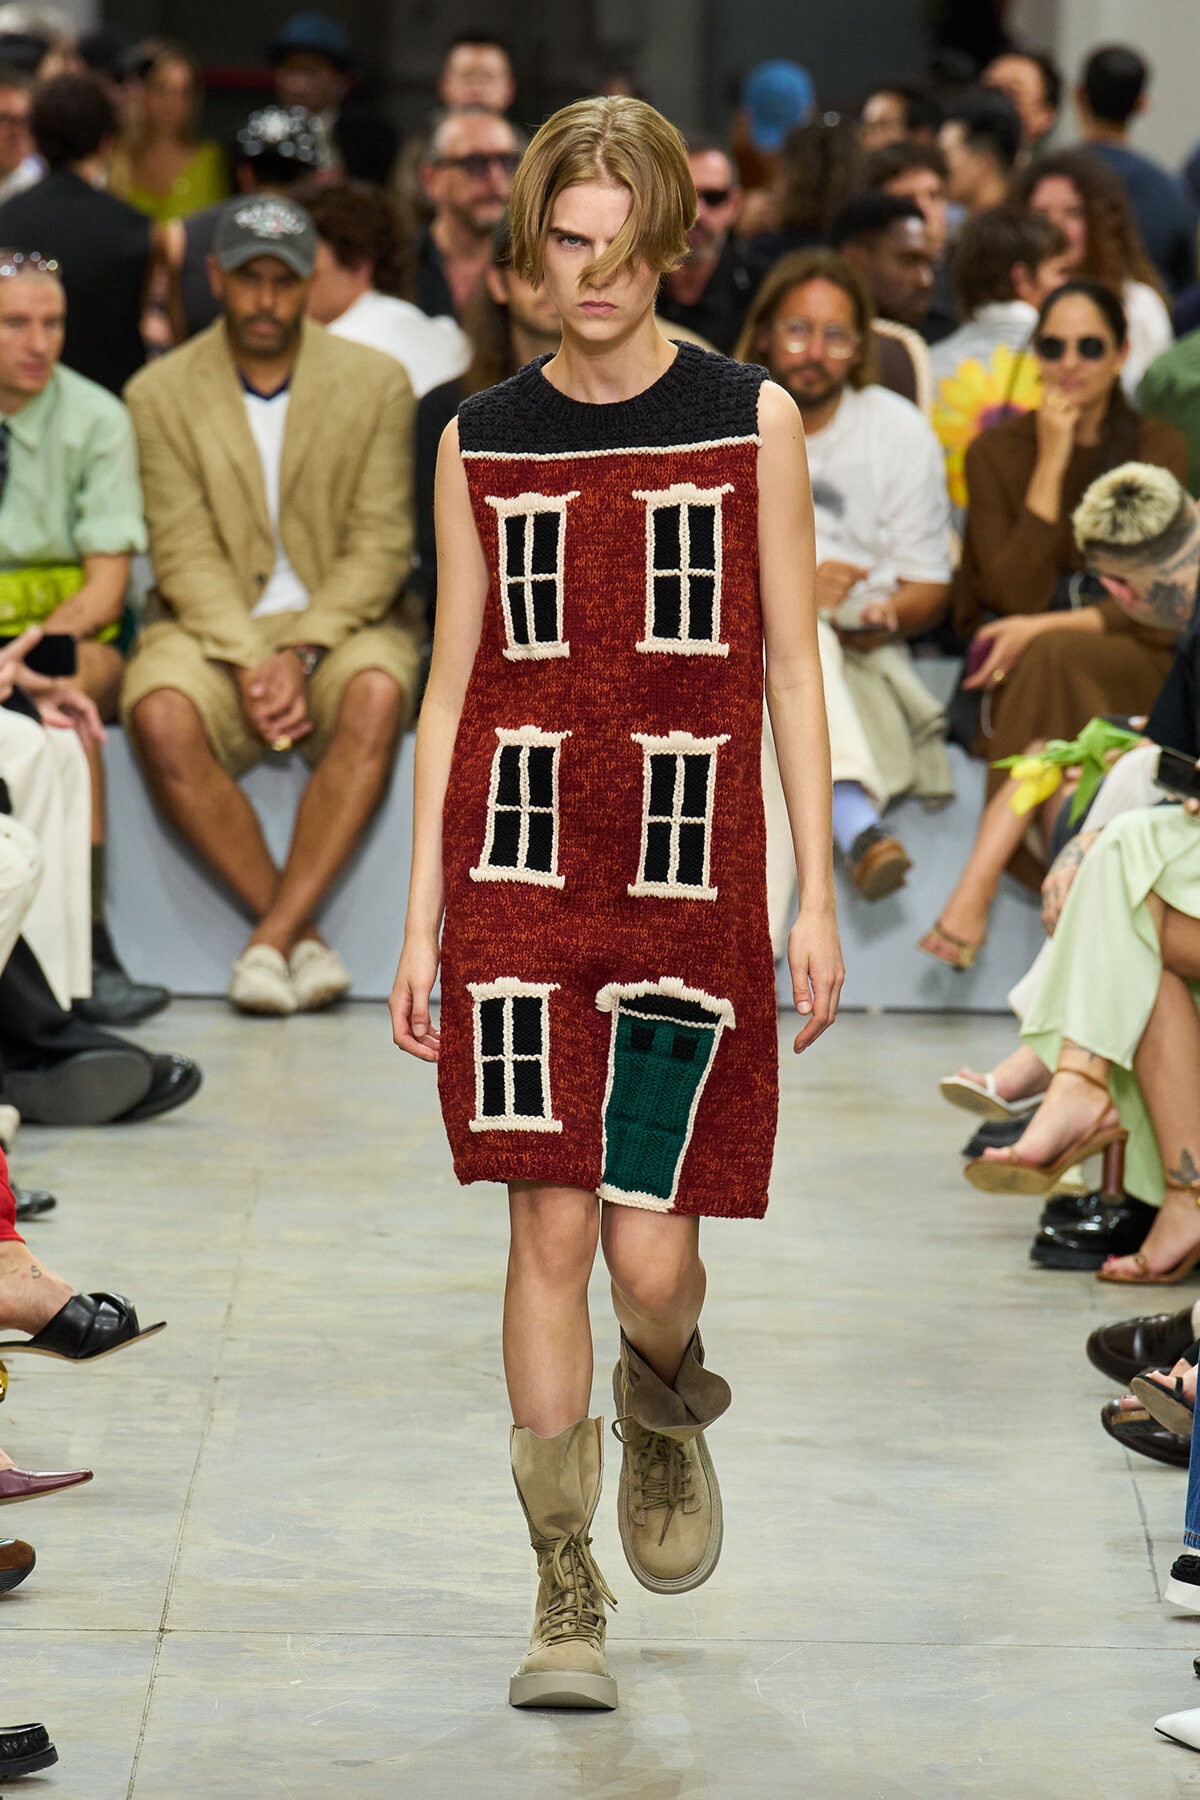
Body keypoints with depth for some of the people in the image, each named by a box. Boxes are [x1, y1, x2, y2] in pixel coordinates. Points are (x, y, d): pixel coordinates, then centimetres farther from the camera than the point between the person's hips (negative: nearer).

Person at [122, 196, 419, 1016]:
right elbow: (187, 555, -4)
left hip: (341, 623, 0)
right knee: (161, 716, -33)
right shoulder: (161, 393, 3)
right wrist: (248, 662, -20)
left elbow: (380, 547, -3)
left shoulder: (376, 381, 3)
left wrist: (301, 652, -17)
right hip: (214, 630, 0)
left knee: (376, 695, -35)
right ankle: (303, 938, -24)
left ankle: (272, 938, -31)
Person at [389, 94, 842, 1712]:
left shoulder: (750, 421, 3)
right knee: (550, 1228, -2)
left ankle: (667, 1406, 31)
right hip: (519, 869, 1)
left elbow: (791, 667, 5)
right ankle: (566, 1598, 8)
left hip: (687, 877, -1)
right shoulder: (483, 442, 7)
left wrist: (818, 894, 1)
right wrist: (422, 917, 5)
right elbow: (452, 688, 9)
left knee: (650, 1250, -6)